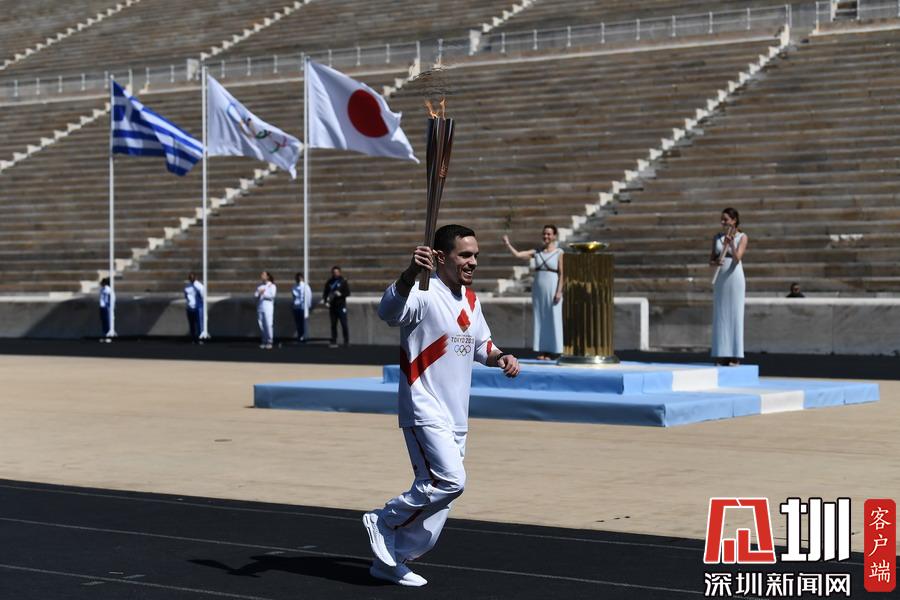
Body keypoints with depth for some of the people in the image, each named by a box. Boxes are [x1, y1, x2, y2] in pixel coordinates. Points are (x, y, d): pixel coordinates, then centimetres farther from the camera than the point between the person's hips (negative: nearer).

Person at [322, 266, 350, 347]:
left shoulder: (343, 281, 2)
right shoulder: (329, 282, 10)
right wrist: (326, 301, -4)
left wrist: (340, 294, -19)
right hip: (332, 306, 3)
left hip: (341, 305, -3)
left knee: (344, 324, -4)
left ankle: (346, 341, 4)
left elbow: (348, 292, -1)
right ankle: (334, 342, 6)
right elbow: (325, 293, 12)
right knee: (333, 325, 4)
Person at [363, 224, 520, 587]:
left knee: (440, 490, 9)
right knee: (450, 480, -20)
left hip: (456, 417, 9)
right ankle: (384, 521, -1)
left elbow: (480, 345, 27)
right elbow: (389, 311, -37)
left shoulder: (470, 300, 13)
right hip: (424, 412, -9)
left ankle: (391, 562, 21)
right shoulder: (424, 295, -15)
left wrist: (500, 357, 4)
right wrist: (411, 272, -55)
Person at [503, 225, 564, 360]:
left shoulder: (559, 253, -4)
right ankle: (542, 352, 8)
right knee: (539, 320, 4)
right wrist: (508, 244, -16)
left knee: (553, 320, -3)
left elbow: (561, 274, -8)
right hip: (538, 289, 5)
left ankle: (552, 352, 1)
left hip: (552, 290, -4)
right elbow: (517, 254, -1)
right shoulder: (536, 252, 8)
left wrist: (559, 292, -16)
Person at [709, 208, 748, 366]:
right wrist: (715, 263, -13)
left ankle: (735, 356, -2)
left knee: (735, 315, -5)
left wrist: (731, 243, -29)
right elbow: (711, 260, 10)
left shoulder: (742, 237, -2)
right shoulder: (717, 237, 11)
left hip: (734, 277, -5)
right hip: (720, 279, 5)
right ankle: (723, 355, 5)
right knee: (720, 316, 3)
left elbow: (737, 258, -13)